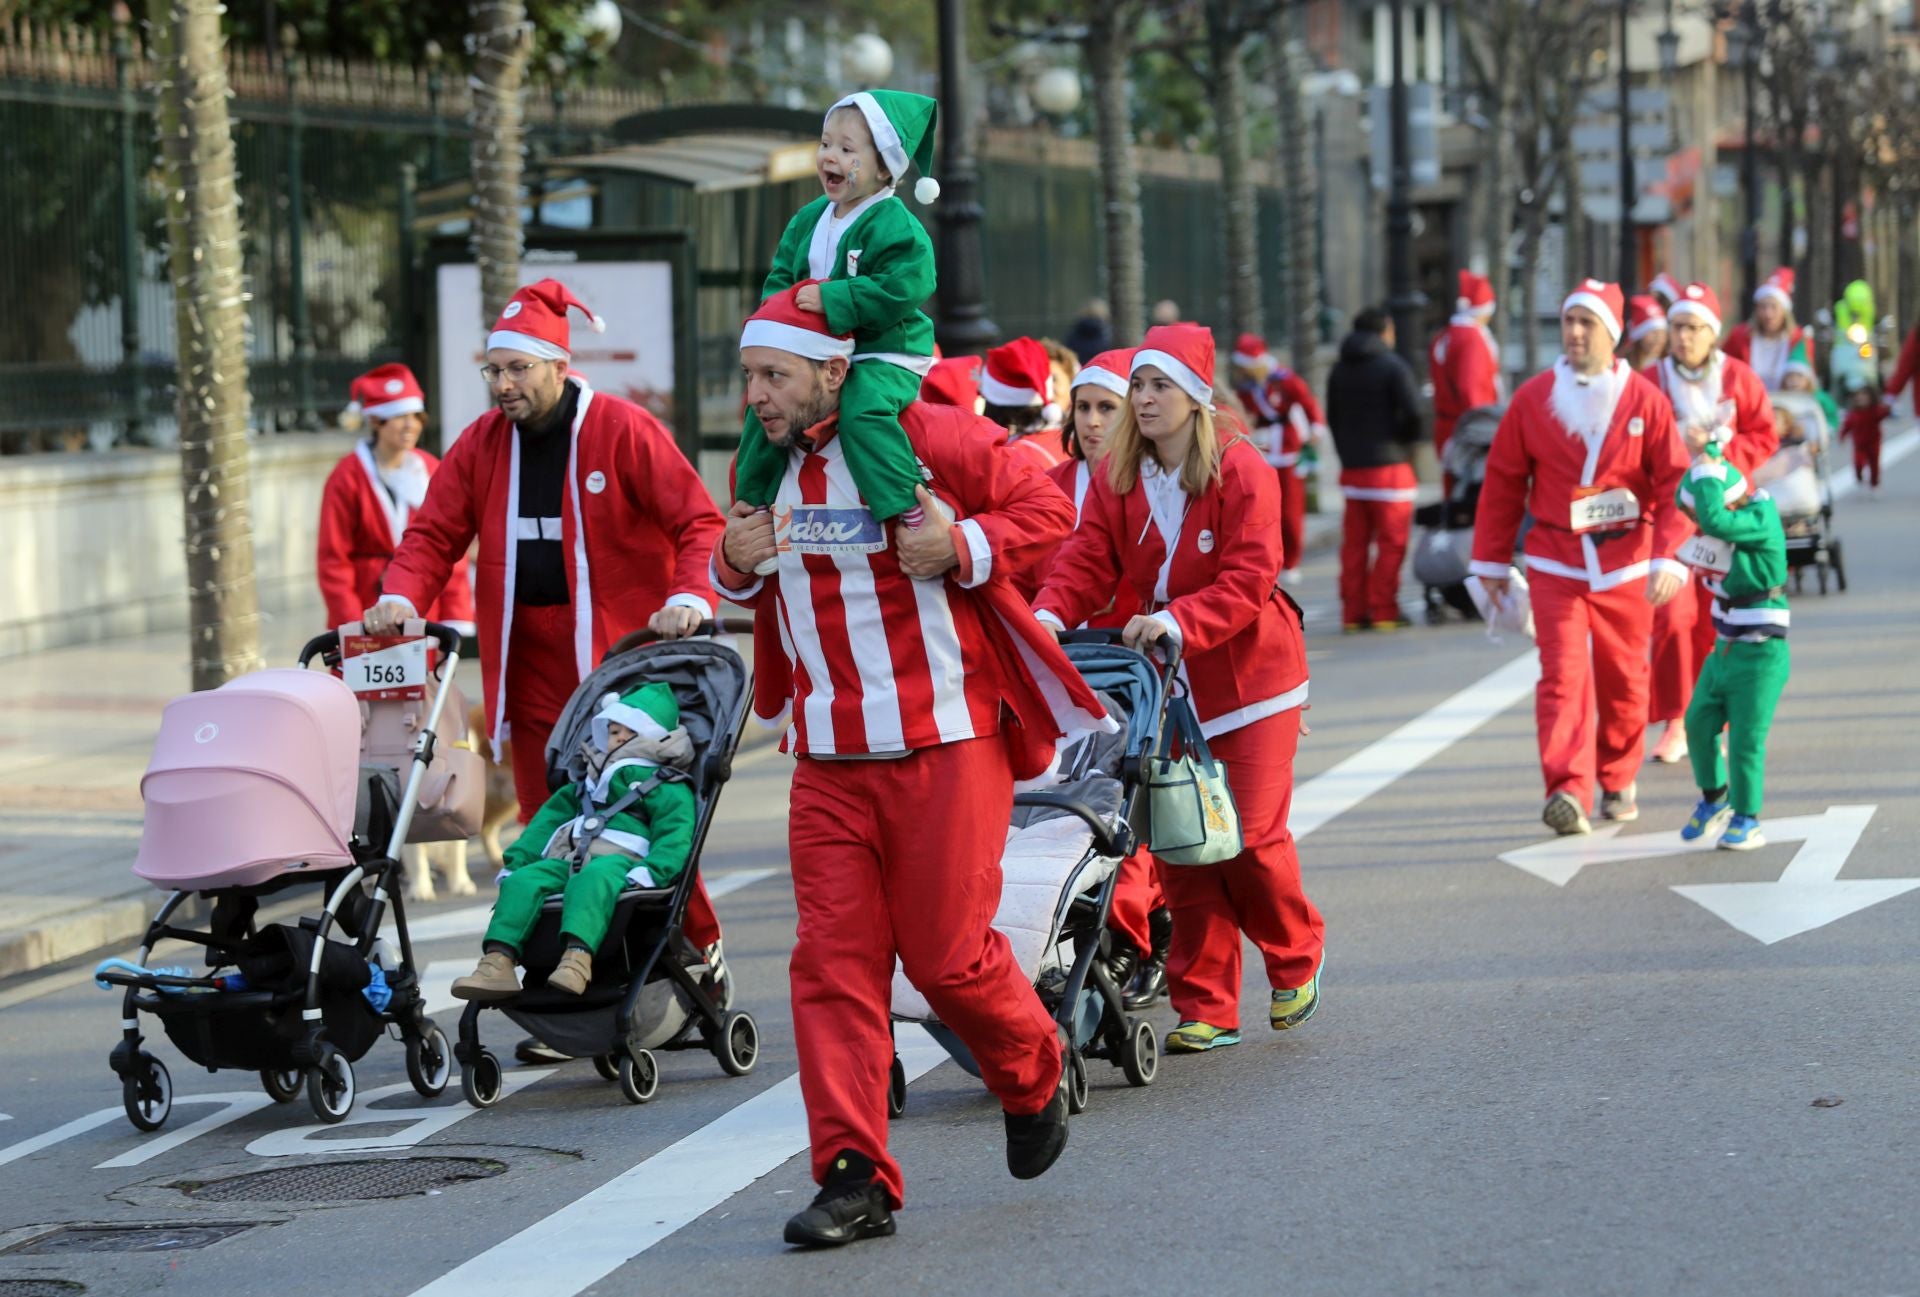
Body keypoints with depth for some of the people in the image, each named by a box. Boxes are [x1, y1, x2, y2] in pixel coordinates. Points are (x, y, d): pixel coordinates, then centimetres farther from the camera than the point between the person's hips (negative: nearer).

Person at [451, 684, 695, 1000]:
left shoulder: (668, 789, 15)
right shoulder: (587, 785, 38)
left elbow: (675, 836, -2)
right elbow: (550, 818, 34)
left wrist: (650, 871, -22)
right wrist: (515, 861, 20)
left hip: (618, 861, -6)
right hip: (565, 861, 6)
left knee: (592, 879, -41)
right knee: (522, 882, -23)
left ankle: (577, 957, -65)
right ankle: (498, 962, -40)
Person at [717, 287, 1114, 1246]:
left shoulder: (930, 439, -9)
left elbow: (1047, 508, -3)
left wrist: (964, 547, -19)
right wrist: (734, 567, 1)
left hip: (945, 749, -5)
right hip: (827, 763, 5)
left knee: (947, 954, -2)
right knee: (833, 960, -4)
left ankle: (1034, 1077, 30)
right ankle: (855, 1177, -3)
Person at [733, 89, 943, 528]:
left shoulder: (894, 225, -16)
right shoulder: (808, 220, 10)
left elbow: (903, 287, -27)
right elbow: (781, 276, 18)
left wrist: (832, 299, -28)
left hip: (884, 354, -9)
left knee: (864, 409, -35)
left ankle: (909, 508, -34)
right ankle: (755, 500, 26)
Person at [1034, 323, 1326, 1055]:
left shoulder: (1241, 472, -12)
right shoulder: (1116, 478, 3)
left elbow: (1247, 583, -19)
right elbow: (1088, 562, -5)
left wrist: (1175, 622, -33)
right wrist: (1049, 617, -25)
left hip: (1250, 678, -4)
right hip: (1167, 683, 4)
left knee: (1249, 835, -6)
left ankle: (1296, 960, 22)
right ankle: (1206, 1008, 4)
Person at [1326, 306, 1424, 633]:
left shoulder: (1339, 371, 13)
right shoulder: (1393, 367, -7)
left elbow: (1333, 418, 16)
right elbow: (1411, 413, -16)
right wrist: (1406, 442, 1)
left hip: (1352, 468, 6)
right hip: (1389, 465, -6)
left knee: (1354, 542, 9)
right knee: (1391, 542, -1)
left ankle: (1353, 612, 8)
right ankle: (1383, 611, -3)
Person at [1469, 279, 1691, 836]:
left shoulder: (1645, 401, -2)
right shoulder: (1533, 398, 0)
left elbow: (1673, 486, -4)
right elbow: (1503, 482, 6)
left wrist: (1670, 559, -14)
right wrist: (1492, 560, 6)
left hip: (1625, 562, 0)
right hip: (1555, 561, 0)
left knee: (1623, 678, 9)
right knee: (1562, 674, -13)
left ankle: (1619, 783, 28)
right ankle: (1568, 792, -22)